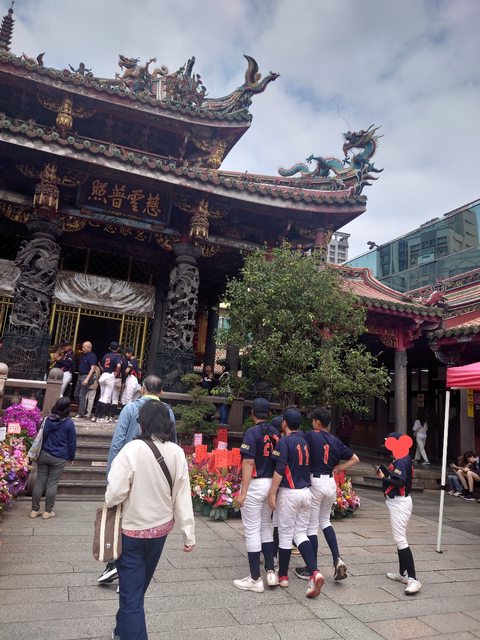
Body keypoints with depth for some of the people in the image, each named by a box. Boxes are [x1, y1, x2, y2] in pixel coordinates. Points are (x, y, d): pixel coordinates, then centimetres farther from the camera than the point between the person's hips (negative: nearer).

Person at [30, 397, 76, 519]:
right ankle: (48, 511, 13)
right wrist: (71, 457, 7)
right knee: (52, 484, 5)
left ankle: (34, 510, 17)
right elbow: (72, 442, -6)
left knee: (40, 481, 10)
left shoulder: (48, 419, 0)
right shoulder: (69, 423, -12)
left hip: (44, 454, 4)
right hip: (59, 458, -4)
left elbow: (42, 436, 10)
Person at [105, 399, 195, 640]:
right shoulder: (177, 453, -10)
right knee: (138, 586, 27)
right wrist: (189, 534, 1)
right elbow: (183, 496, -7)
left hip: (132, 530, -5)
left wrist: (109, 502, 1)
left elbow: (115, 494, -22)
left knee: (131, 593, 9)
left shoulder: (133, 449, -22)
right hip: (160, 529, 6)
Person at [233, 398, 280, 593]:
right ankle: (271, 572, 21)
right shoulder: (276, 433, 5)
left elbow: (249, 462, -18)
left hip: (255, 485, -7)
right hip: (272, 484, 7)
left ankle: (255, 579, 10)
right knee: (266, 527, 19)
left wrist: (242, 493, -15)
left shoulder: (252, 432, -13)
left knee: (252, 531, 3)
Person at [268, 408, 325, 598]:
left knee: (285, 534, 7)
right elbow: (308, 468, 14)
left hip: (289, 492, -6)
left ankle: (283, 576, 20)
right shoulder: (305, 442, 9)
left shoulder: (284, 442, -12)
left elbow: (280, 470, -18)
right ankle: (314, 572, -5)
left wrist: (272, 493, -14)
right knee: (300, 533, 12)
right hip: (306, 492, 6)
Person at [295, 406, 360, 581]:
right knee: (325, 521, 24)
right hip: (331, 483, 6)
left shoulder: (310, 435, -10)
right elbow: (354, 458, 12)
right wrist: (337, 469, 12)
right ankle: (337, 559, 11)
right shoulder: (335, 440, 6)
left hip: (314, 482, -6)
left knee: (312, 526, 6)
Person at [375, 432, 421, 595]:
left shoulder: (401, 461, -20)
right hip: (397, 502, 11)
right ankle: (402, 573, 29)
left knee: (400, 539, -12)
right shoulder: (400, 459, 10)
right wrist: (383, 470, -1)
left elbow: (399, 482, -29)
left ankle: (413, 579, -12)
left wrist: (383, 478, -18)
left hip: (399, 503, -11)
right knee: (399, 537, 18)